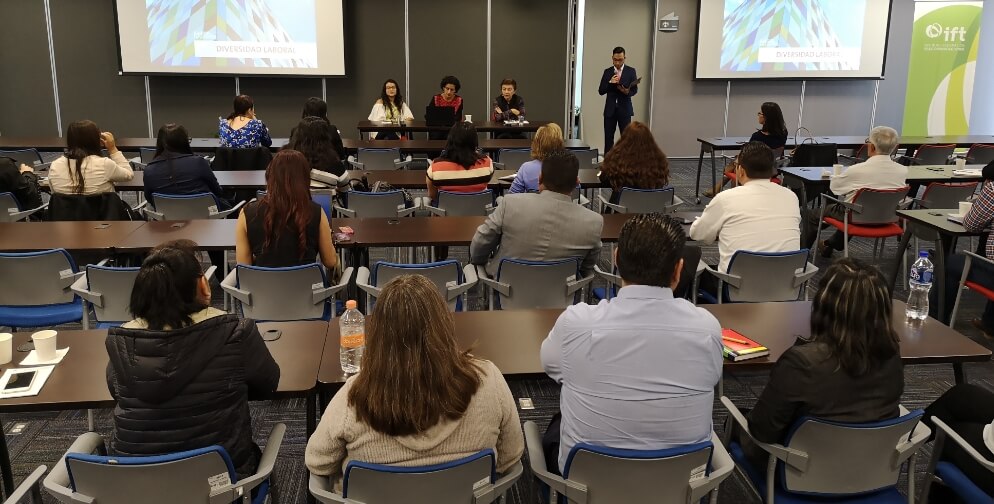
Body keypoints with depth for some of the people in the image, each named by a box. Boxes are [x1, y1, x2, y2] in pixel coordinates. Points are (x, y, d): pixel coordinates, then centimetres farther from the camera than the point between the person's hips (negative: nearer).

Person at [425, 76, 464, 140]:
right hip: (436, 129, 0)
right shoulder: (436, 98, 1)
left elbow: (458, 118, -6)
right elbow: (427, 116, -4)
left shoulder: (459, 100, 0)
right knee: (435, 137, -29)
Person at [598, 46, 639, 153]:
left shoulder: (631, 71, 4)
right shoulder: (607, 72, 8)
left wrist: (627, 91, -23)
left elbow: (634, 89, -1)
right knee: (608, 138, 3)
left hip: (624, 109, -2)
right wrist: (610, 83, -14)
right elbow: (600, 91, 3)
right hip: (610, 109, 2)